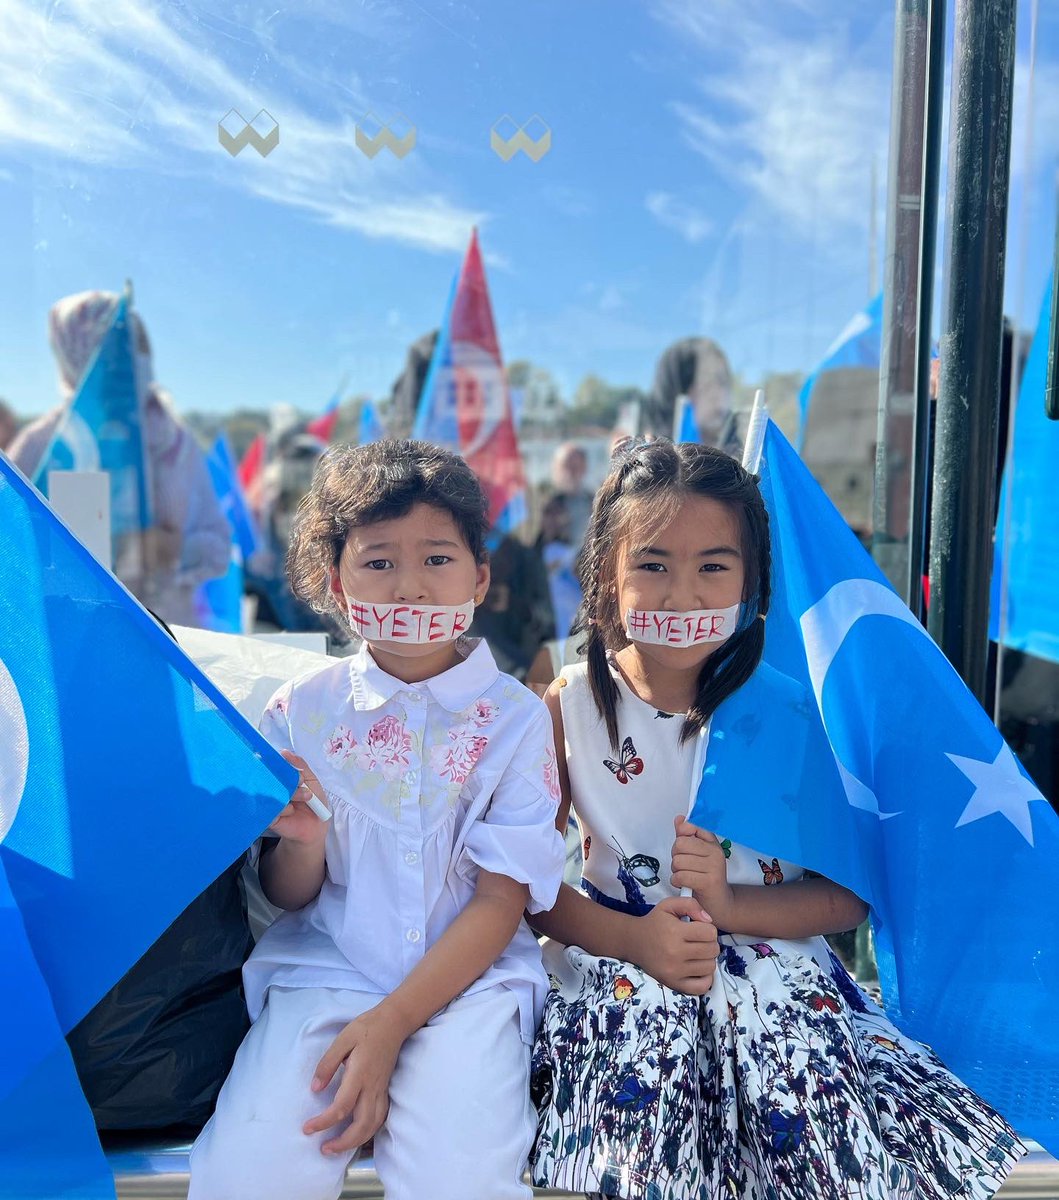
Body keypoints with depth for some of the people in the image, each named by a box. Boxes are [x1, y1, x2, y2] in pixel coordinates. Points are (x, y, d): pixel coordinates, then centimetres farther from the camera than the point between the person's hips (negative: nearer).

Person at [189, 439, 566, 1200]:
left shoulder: (515, 716, -5)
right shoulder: (302, 711, 1)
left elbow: (502, 900, -5)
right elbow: (289, 895, 7)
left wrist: (391, 1023, -14)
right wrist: (301, 844, -16)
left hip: (466, 977, -1)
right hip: (325, 971, 2)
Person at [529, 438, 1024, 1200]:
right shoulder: (572, 705, -4)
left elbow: (850, 894, -2)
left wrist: (728, 903, -18)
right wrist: (632, 939, -19)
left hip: (770, 960, 0)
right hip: (618, 961, 1)